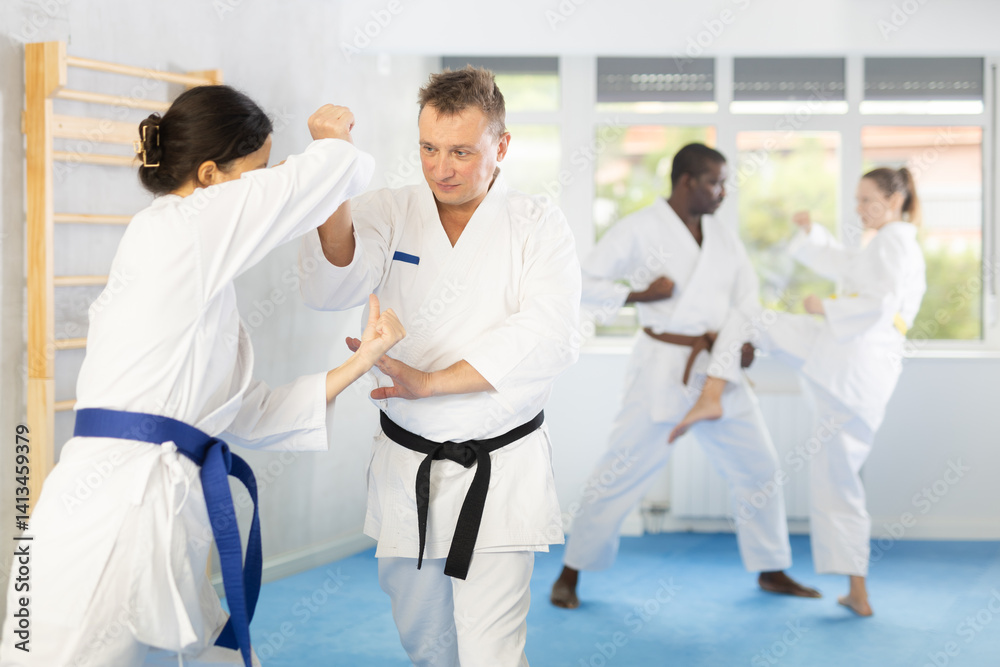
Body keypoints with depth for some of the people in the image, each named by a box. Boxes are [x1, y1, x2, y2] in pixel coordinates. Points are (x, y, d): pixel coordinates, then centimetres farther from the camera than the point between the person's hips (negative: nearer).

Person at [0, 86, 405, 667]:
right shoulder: (178, 227, -7)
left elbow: (248, 417, 20)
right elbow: (345, 169, -5)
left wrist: (356, 366, 19)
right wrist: (330, 138, 17)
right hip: (114, 525, -10)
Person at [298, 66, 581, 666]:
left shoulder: (538, 226, -5)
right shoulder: (390, 214, 0)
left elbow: (549, 338, -19)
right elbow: (331, 288, -18)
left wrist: (429, 381, -28)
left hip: (499, 472, -3)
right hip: (407, 467, 3)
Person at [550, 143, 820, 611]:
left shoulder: (724, 239, 9)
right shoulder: (638, 230, -7)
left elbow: (745, 305, 0)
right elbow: (584, 285, -8)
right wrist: (639, 296, -22)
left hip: (718, 371, 6)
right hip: (662, 368, -6)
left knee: (758, 469, 10)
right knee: (620, 471, -5)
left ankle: (771, 571, 26)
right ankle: (570, 574, 9)